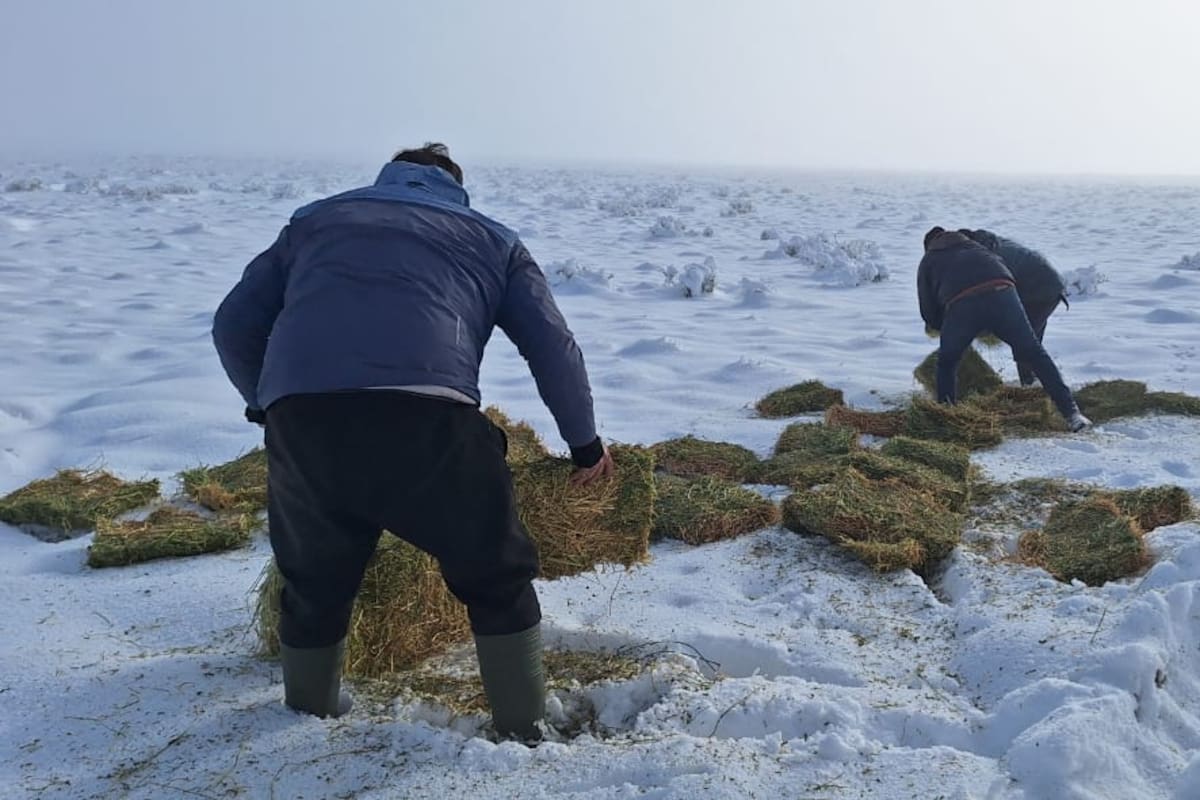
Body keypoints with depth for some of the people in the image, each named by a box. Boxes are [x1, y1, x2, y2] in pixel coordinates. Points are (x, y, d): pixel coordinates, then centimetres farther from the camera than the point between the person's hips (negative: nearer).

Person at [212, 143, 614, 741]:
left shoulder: (314, 219, 34)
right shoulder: (492, 238, 29)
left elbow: (234, 327, 29)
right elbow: (554, 349, 21)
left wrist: (268, 406, 45)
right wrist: (585, 443, 34)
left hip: (301, 420, 3)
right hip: (428, 419, -2)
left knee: (313, 585, 26)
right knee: (497, 579, 19)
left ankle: (310, 717, 44)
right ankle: (524, 730, 27)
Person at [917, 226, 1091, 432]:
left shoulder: (928, 262, 31)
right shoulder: (974, 245, 40)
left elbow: (928, 312, 26)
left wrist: (944, 328, 45)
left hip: (962, 305, -2)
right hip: (1002, 294, 2)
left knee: (946, 364, 21)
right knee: (1034, 354, 8)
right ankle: (1071, 412, 2)